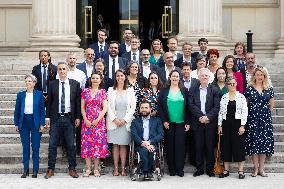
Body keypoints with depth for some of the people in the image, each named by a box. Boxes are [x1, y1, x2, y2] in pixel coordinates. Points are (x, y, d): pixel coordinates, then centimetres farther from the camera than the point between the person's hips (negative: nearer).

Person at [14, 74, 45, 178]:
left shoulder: (39, 94, 1)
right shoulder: (20, 95, 6)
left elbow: (42, 110, 2)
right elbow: (17, 110, 9)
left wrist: (42, 124, -5)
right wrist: (16, 124, 4)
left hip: (35, 122, -2)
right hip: (24, 122, 2)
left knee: (35, 148, 0)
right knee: (25, 147, 5)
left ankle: (35, 170, 7)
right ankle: (25, 170, 10)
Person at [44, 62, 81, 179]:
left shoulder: (75, 84, 4)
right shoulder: (52, 84, 5)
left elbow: (78, 102, 5)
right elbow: (49, 102, 6)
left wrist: (78, 117, 0)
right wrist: (47, 117, 1)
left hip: (69, 118, 0)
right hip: (55, 118, 0)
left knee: (71, 145, 4)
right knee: (52, 145, 2)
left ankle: (72, 169, 13)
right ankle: (51, 169, 8)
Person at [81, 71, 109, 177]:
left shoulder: (102, 92, 5)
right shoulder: (85, 91, 8)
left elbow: (105, 108, -1)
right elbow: (82, 107, 6)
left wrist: (97, 120, -10)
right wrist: (85, 120, -6)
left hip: (99, 121, -1)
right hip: (87, 121, 1)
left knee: (98, 143, -2)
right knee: (87, 143, -1)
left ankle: (96, 169, 4)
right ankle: (88, 169, 5)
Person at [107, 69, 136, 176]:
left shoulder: (130, 90, 7)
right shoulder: (111, 90, 7)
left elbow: (133, 107, 2)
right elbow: (108, 107, 2)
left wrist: (125, 119, -7)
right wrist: (114, 119, -8)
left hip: (126, 121, 0)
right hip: (113, 121, 0)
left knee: (123, 145, 0)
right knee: (115, 145, 0)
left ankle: (123, 168, 1)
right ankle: (116, 168, 2)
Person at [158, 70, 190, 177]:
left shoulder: (184, 91, 8)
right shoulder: (164, 91, 6)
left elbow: (187, 107, 6)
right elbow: (160, 106, 2)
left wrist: (187, 123, 0)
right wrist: (164, 121, -6)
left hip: (181, 123, 0)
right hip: (168, 123, 0)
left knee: (180, 145, -5)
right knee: (170, 145, 2)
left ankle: (180, 169, 1)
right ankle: (171, 169, 9)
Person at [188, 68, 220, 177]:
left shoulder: (214, 90, 6)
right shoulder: (192, 90, 9)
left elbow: (217, 107, -2)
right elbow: (191, 105, -2)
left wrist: (208, 117, -15)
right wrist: (200, 116, -13)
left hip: (210, 122, -1)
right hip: (197, 123, 1)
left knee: (210, 146, 2)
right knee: (198, 146, 3)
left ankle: (210, 169, 11)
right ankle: (199, 169, 11)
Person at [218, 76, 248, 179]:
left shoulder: (241, 97, 0)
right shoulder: (224, 97, 8)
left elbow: (244, 112, -4)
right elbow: (220, 112, 8)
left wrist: (242, 126, -11)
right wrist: (219, 125, 2)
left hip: (237, 123, -3)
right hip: (226, 124, 3)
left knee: (239, 147, -2)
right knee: (226, 146, 5)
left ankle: (241, 171, 4)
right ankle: (226, 170, 12)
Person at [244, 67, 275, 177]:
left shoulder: (269, 89, 6)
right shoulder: (249, 89, 1)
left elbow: (271, 104, 14)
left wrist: (266, 114, 11)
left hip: (265, 118, 2)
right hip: (252, 118, -2)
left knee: (264, 141, 0)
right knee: (253, 142, -4)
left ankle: (261, 168, 7)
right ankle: (256, 168, 4)